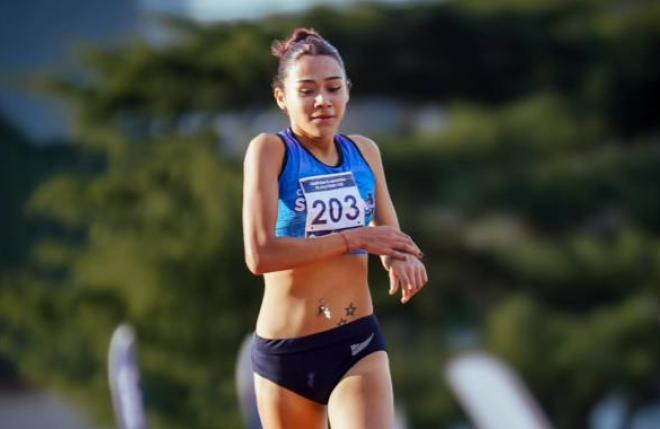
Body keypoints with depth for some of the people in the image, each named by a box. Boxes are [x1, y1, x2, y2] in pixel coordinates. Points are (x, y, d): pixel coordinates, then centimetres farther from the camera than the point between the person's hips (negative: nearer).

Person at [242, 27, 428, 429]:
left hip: (359, 343, 2)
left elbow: (388, 233, 20)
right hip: (286, 351, -2)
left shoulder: (365, 151, 7)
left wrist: (400, 259, -5)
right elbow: (260, 254, -19)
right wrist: (354, 238, -16)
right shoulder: (270, 150, -8)